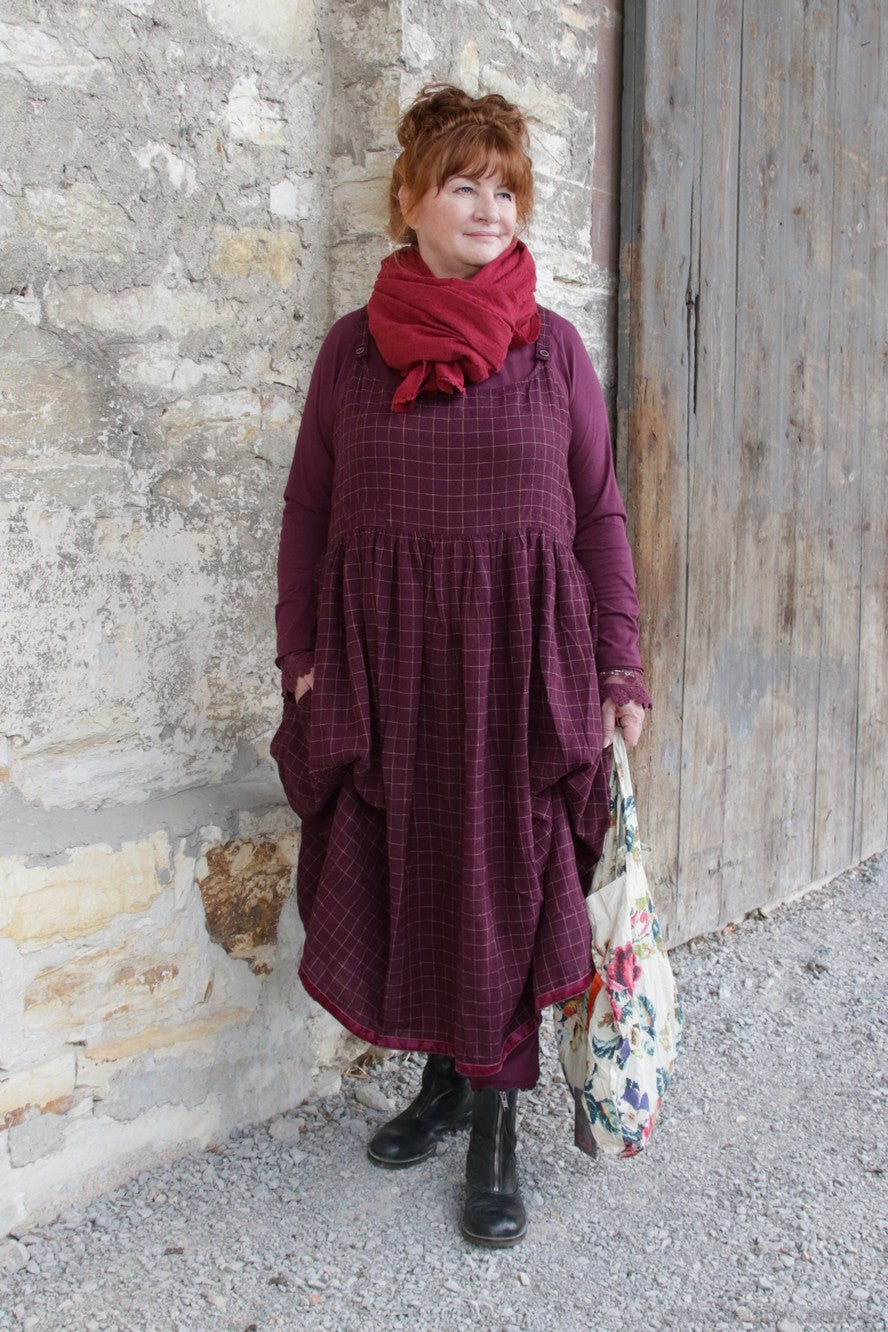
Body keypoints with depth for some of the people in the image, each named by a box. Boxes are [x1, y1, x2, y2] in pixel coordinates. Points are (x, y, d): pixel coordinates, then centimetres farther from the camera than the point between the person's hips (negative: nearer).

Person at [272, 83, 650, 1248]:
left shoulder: (553, 347, 3)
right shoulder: (353, 347, 5)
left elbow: (600, 512, 4)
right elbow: (309, 508, 7)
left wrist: (619, 664, 0)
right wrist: (302, 653, 1)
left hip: (521, 656, -1)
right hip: (384, 658, 2)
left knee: (507, 888, 3)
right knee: (402, 877, 8)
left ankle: (495, 1126, 18)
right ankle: (443, 1076, 30)